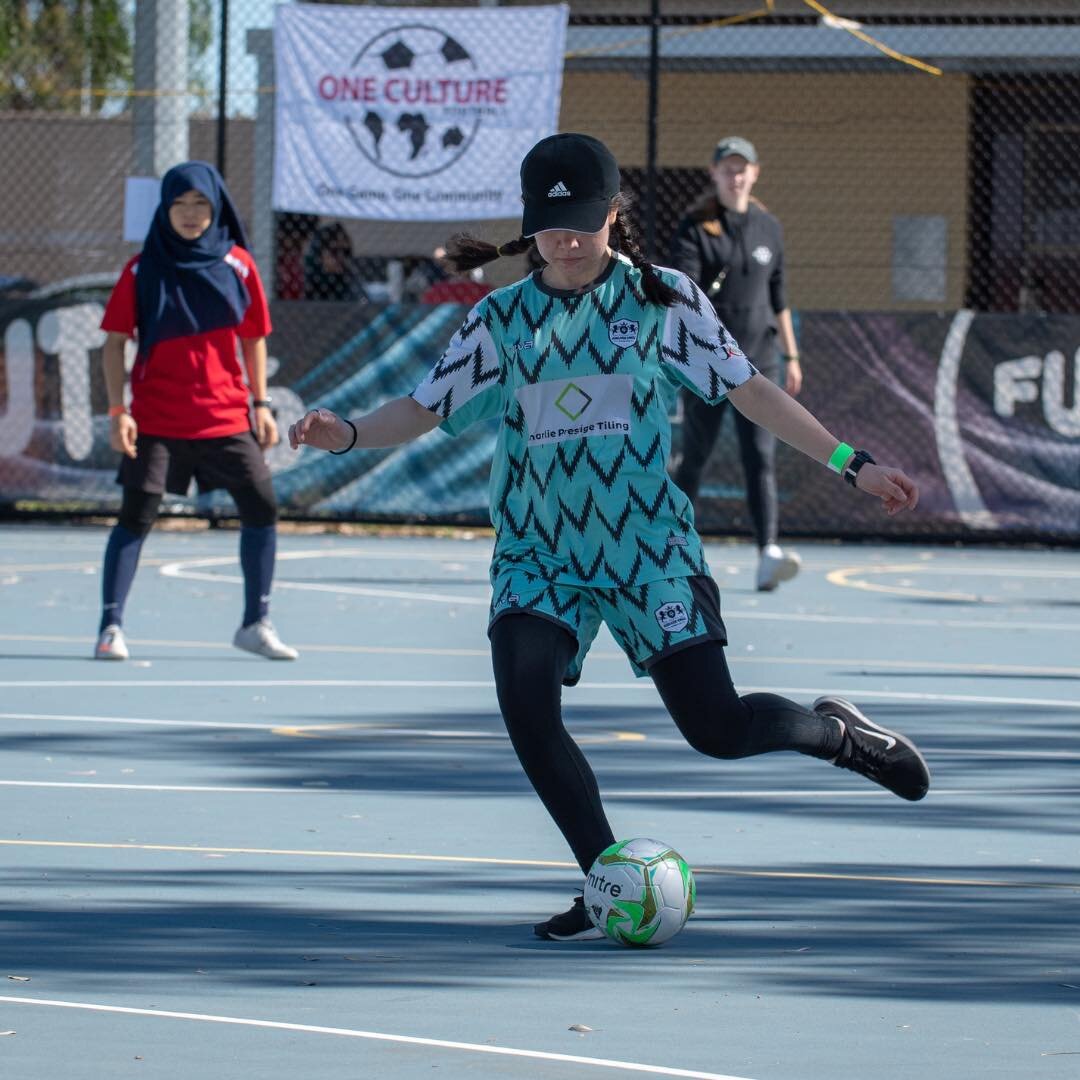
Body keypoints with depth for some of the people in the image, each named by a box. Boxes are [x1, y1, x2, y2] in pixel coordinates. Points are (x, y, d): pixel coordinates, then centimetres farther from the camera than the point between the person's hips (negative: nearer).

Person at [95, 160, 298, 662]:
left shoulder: (236, 264, 2)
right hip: (156, 421, -3)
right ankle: (111, 626, 0)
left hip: (226, 417, 3)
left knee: (261, 508, 1)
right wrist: (117, 410, -11)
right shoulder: (142, 269, -3)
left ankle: (255, 624, 14)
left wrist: (261, 403, 5)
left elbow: (253, 337, 11)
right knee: (136, 517, -7)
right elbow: (114, 342, -2)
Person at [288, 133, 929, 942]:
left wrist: (851, 463, 1)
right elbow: (425, 409, 5)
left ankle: (834, 731, 26)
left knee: (717, 729, -9)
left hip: (647, 542, -2)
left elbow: (748, 388, 4)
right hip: (537, 549, 2)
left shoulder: (662, 298, 0)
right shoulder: (501, 320, 5)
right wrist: (347, 434, -15)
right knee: (526, 701, -22)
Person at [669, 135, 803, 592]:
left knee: (761, 457, -9)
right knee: (695, 455, 7)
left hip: (758, 358, 3)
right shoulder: (695, 228, -3)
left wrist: (791, 355, 18)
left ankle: (768, 555, -19)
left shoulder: (768, 228, 10)